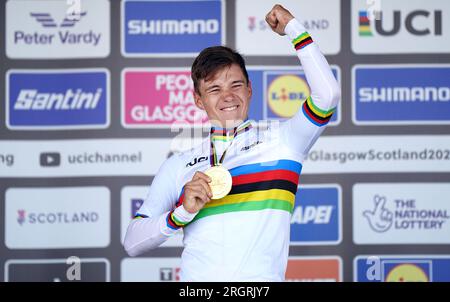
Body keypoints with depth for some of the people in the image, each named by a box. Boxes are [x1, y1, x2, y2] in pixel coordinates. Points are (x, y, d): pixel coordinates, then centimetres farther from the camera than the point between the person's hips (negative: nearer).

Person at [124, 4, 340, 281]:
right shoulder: (178, 165, 16)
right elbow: (132, 244, 12)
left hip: (262, 278, -1)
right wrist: (182, 213, -5)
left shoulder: (280, 142, 14)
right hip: (197, 279, 1)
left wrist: (292, 27, 8)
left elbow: (327, 94, 0)